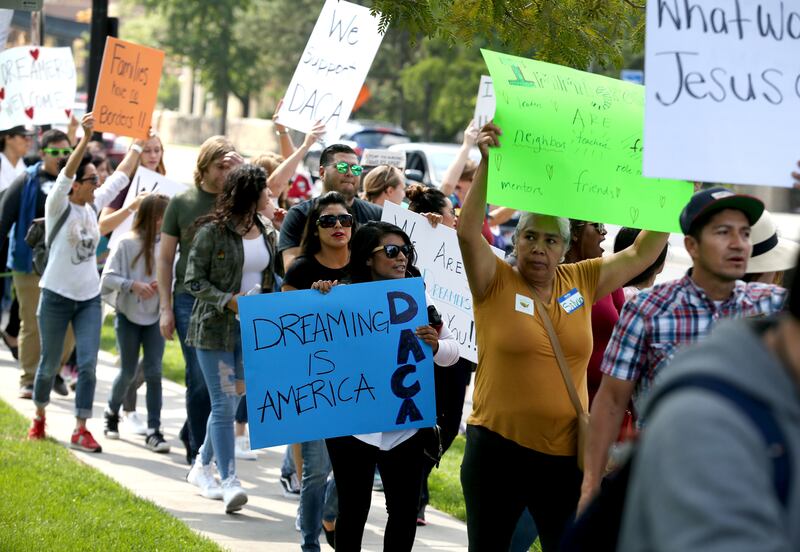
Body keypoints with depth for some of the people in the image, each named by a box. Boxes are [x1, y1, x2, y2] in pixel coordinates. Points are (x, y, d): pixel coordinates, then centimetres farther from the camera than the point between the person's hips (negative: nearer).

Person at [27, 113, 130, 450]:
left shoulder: (94, 205, 5)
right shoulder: (58, 207, -11)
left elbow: (121, 177, 11)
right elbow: (65, 175, -28)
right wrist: (85, 140, -41)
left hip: (90, 298, 4)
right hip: (57, 296, -4)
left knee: (88, 364, -6)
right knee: (50, 364, 7)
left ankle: (80, 430, -3)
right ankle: (39, 417, 30)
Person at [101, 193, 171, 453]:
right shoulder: (127, 244, -11)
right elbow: (108, 277, -11)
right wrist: (133, 285, -25)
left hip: (155, 316, 2)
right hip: (129, 315, -2)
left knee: (154, 372, -5)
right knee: (128, 372, 7)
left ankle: (154, 431, -1)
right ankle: (112, 413, 35)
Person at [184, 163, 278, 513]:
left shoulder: (267, 232, 9)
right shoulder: (213, 231, -10)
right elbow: (193, 280, -9)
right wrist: (229, 300, -21)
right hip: (216, 328, -6)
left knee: (231, 402, 10)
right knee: (224, 405, -10)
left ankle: (202, 467, 27)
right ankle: (229, 482, -13)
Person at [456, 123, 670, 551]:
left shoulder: (581, 282, 7)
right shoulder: (496, 283, -2)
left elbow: (643, 252, 12)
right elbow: (468, 231, -17)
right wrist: (486, 163, -23)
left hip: (564, 453, 3)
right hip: (497, 448, -2)